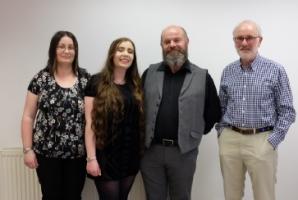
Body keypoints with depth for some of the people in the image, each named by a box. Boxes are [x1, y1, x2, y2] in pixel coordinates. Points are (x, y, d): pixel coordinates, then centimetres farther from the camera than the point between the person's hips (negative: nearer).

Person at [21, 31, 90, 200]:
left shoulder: (85, 78, 1)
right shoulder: (41, 79, -2)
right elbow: (28, 116, 1)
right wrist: (28, 149, -4)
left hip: (77, 153, 1)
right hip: (46, 152, -1)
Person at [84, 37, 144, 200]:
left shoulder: (136, 84, 7)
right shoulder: (97, 82, -7)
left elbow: (141, 120, 11)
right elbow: (90, 122, -9)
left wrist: (142, 151, 8)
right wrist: (91, 158, -13)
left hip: (130, 156, 5)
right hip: (106, 156, -4)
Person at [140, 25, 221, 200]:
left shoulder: (203, 77, -1)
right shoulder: (149, 74, 5)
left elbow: (214, 112, 4)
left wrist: (195, 133, 1)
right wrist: (142, 136, 5)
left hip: (184, 152, -1)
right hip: (151, 150, 2)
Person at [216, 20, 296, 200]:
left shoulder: (275, 70, -4)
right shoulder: (228, 71, 7)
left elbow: (287, 111, -4)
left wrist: (272, 141, -11)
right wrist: (222, 133, 4)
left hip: (261, 141, -3)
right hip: (229, 140, 3)